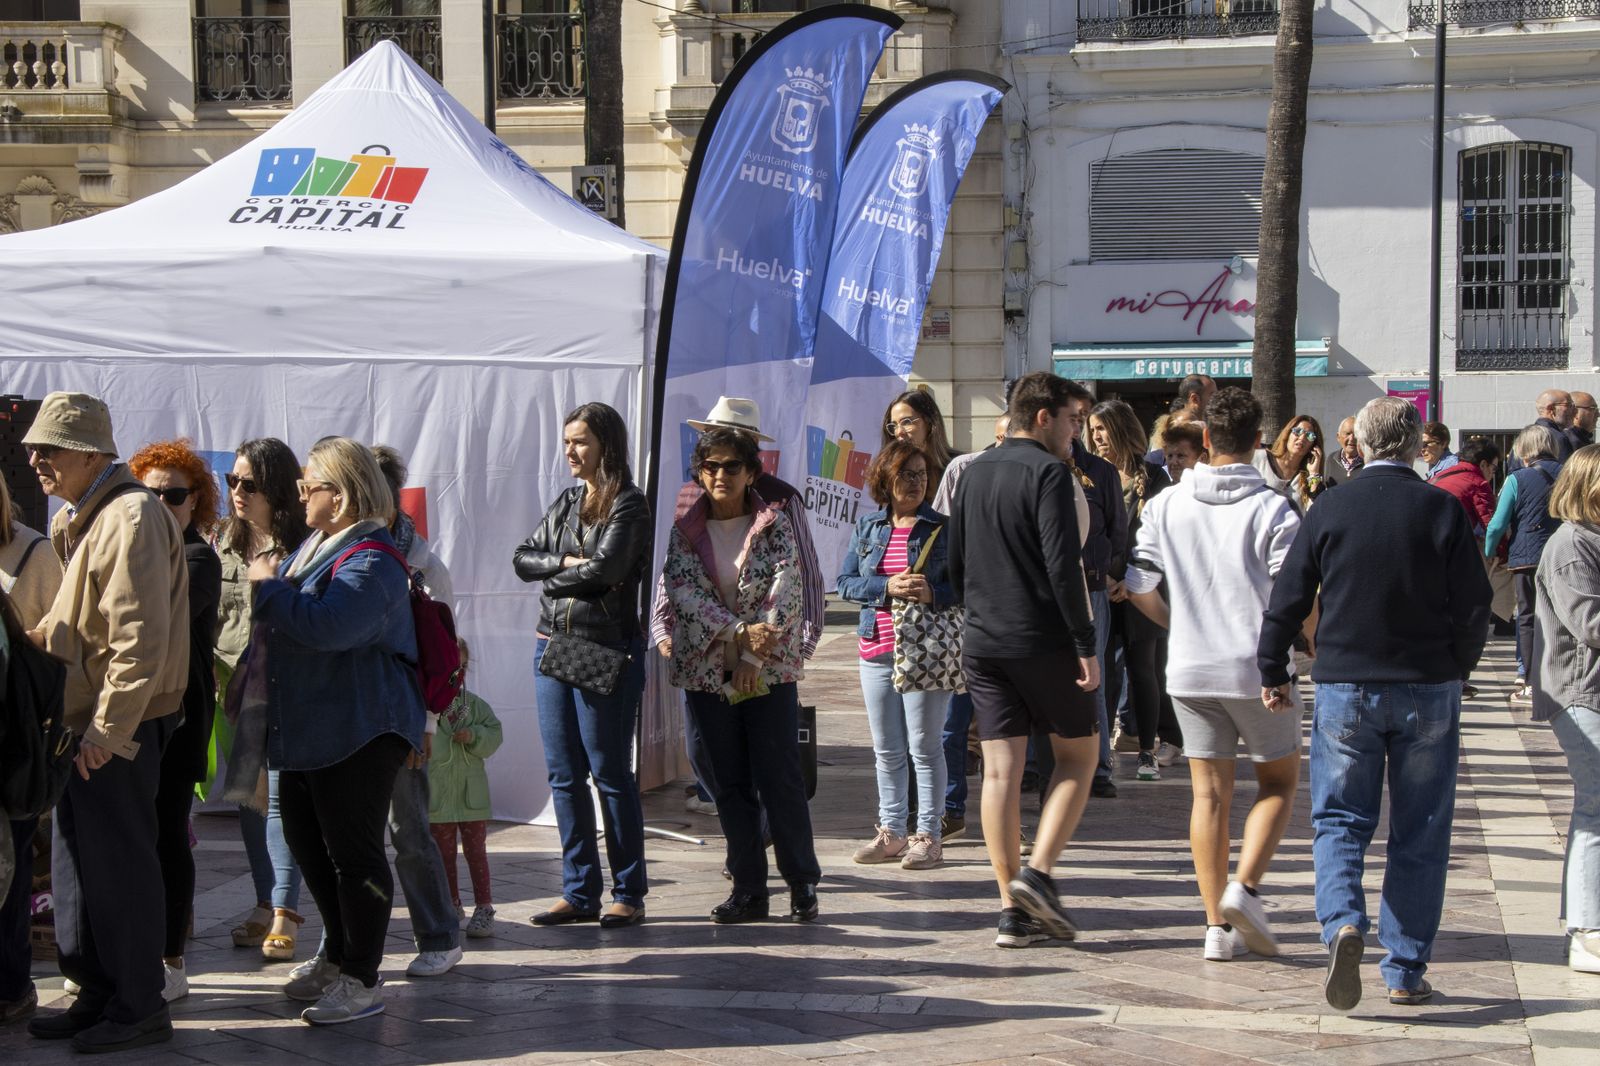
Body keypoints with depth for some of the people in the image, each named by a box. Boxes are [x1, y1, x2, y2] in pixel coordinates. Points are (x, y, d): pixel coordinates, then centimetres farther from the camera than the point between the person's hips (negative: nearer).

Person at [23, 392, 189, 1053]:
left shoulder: (130, 516, -17)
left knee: (119, 863, -3)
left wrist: (108, 730, -22)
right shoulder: (75, 519, 15)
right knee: (76, 862, 15)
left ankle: (139, 1007, 7)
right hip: (84, 723, 10)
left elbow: (140, 638, -22)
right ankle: (97, 994, 26)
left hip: (120, 726, -10)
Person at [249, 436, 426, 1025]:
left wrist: (270, 585, -19)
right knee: (307, 841, 18)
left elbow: (325, 626, -32)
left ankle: (361, 982, 3)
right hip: (306, 727, 11)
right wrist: (259, 652, 20)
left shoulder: (370, 561, -18)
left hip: (357, 732, -11)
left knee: (353, 851, -5)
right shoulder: (318, 545, 14)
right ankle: (337, 956, 33)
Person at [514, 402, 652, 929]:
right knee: (564, 776, 7)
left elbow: (606, 568, -18)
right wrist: (566, 561, -8)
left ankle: (629, 894, 7)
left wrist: (553, 580, -3)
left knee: (611, 773, -2)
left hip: (606, 652, -7)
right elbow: (523, 558, 9)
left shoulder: (628, 504, -6)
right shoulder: (567, 501, 15)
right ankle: (580, 893, 13)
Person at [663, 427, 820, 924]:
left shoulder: (775, 524, 1)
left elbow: (785, 590, -8)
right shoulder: (684, 531, 5)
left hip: (769, 670, -2)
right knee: (729, 784, 6)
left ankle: (802, 882, 9)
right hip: (707, 671, 2)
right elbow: (683, 590, -7)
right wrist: (740, 632, -20)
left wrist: (753, 657, -17)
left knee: (780, 778, -2)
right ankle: (748, 889, 13)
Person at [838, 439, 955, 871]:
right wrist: (887, 587, -11)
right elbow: (845, 582, 5)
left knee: (925, 747, -2)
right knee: (886, 750, 11)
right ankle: (891, 832, 20)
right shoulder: (866, 527, 10)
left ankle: (928, 836, 5)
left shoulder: (943, 528, 1)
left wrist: (933, 593, -19)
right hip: (876, 649, 4)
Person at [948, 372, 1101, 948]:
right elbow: (1062, 565, -18)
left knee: (1000, 769, 4)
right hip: (1045, 641, -6)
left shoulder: (973, 473, 13)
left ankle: (1014, 910, 5)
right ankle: (1037, 873, -5)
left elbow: (955, 563, 18)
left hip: (982, 643, 6)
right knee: (1078, 755, 10)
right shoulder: (1048, 472, -10)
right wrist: (1086, 646, -16)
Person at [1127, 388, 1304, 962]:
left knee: (1209, 794, 9)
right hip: (1259, 669, -3)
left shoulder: (1166, 505, 2)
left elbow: (1138, 585, 4)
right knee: (1279, 783, 13)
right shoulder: (1273, 510, -10)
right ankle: (1244, 887, -6)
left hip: (1190, 670, 3)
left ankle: (1218, 924, 8)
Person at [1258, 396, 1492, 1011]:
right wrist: (1456, 667, 14)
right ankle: (1406, 972, 12)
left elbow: (1287, 601, 0)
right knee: (1419, 834, 8)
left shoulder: (1329, 511, -2)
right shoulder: (1443, 511, -5)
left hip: (1345, 686, 0)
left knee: (1339, 819, 8)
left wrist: (1274, 672, 12)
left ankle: (1342, 923, -18)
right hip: (1428, 691, 0)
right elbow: (1474, 605, -2)